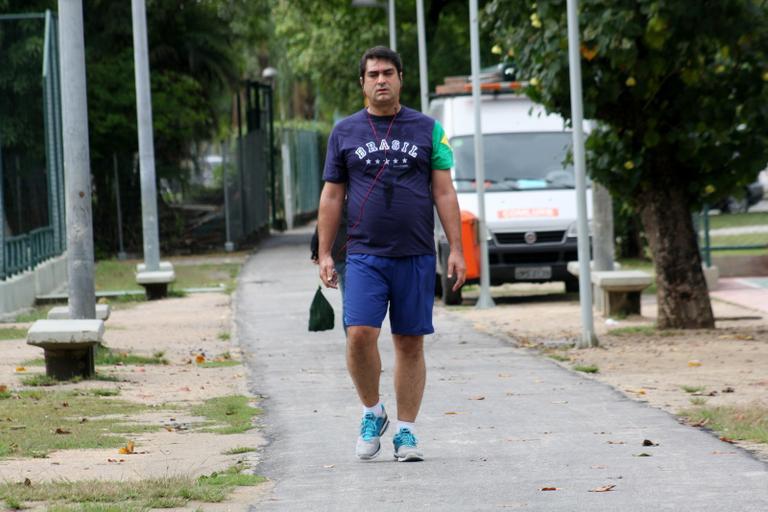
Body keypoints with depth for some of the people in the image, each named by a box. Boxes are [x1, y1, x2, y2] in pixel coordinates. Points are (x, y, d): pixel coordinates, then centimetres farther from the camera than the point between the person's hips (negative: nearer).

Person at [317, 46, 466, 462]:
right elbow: (331, 196, 11)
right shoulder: (345, 132, 9)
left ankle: (406, 430, 10)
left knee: (410, 344, 3)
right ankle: (372, 413, 6)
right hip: (365, 255, 0)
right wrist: (324, 253, 5)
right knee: (360, 335, -15)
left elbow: (444, 193, 7)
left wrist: (456, 250, 0)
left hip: (416, 256, 0)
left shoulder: (427, 130, 8)